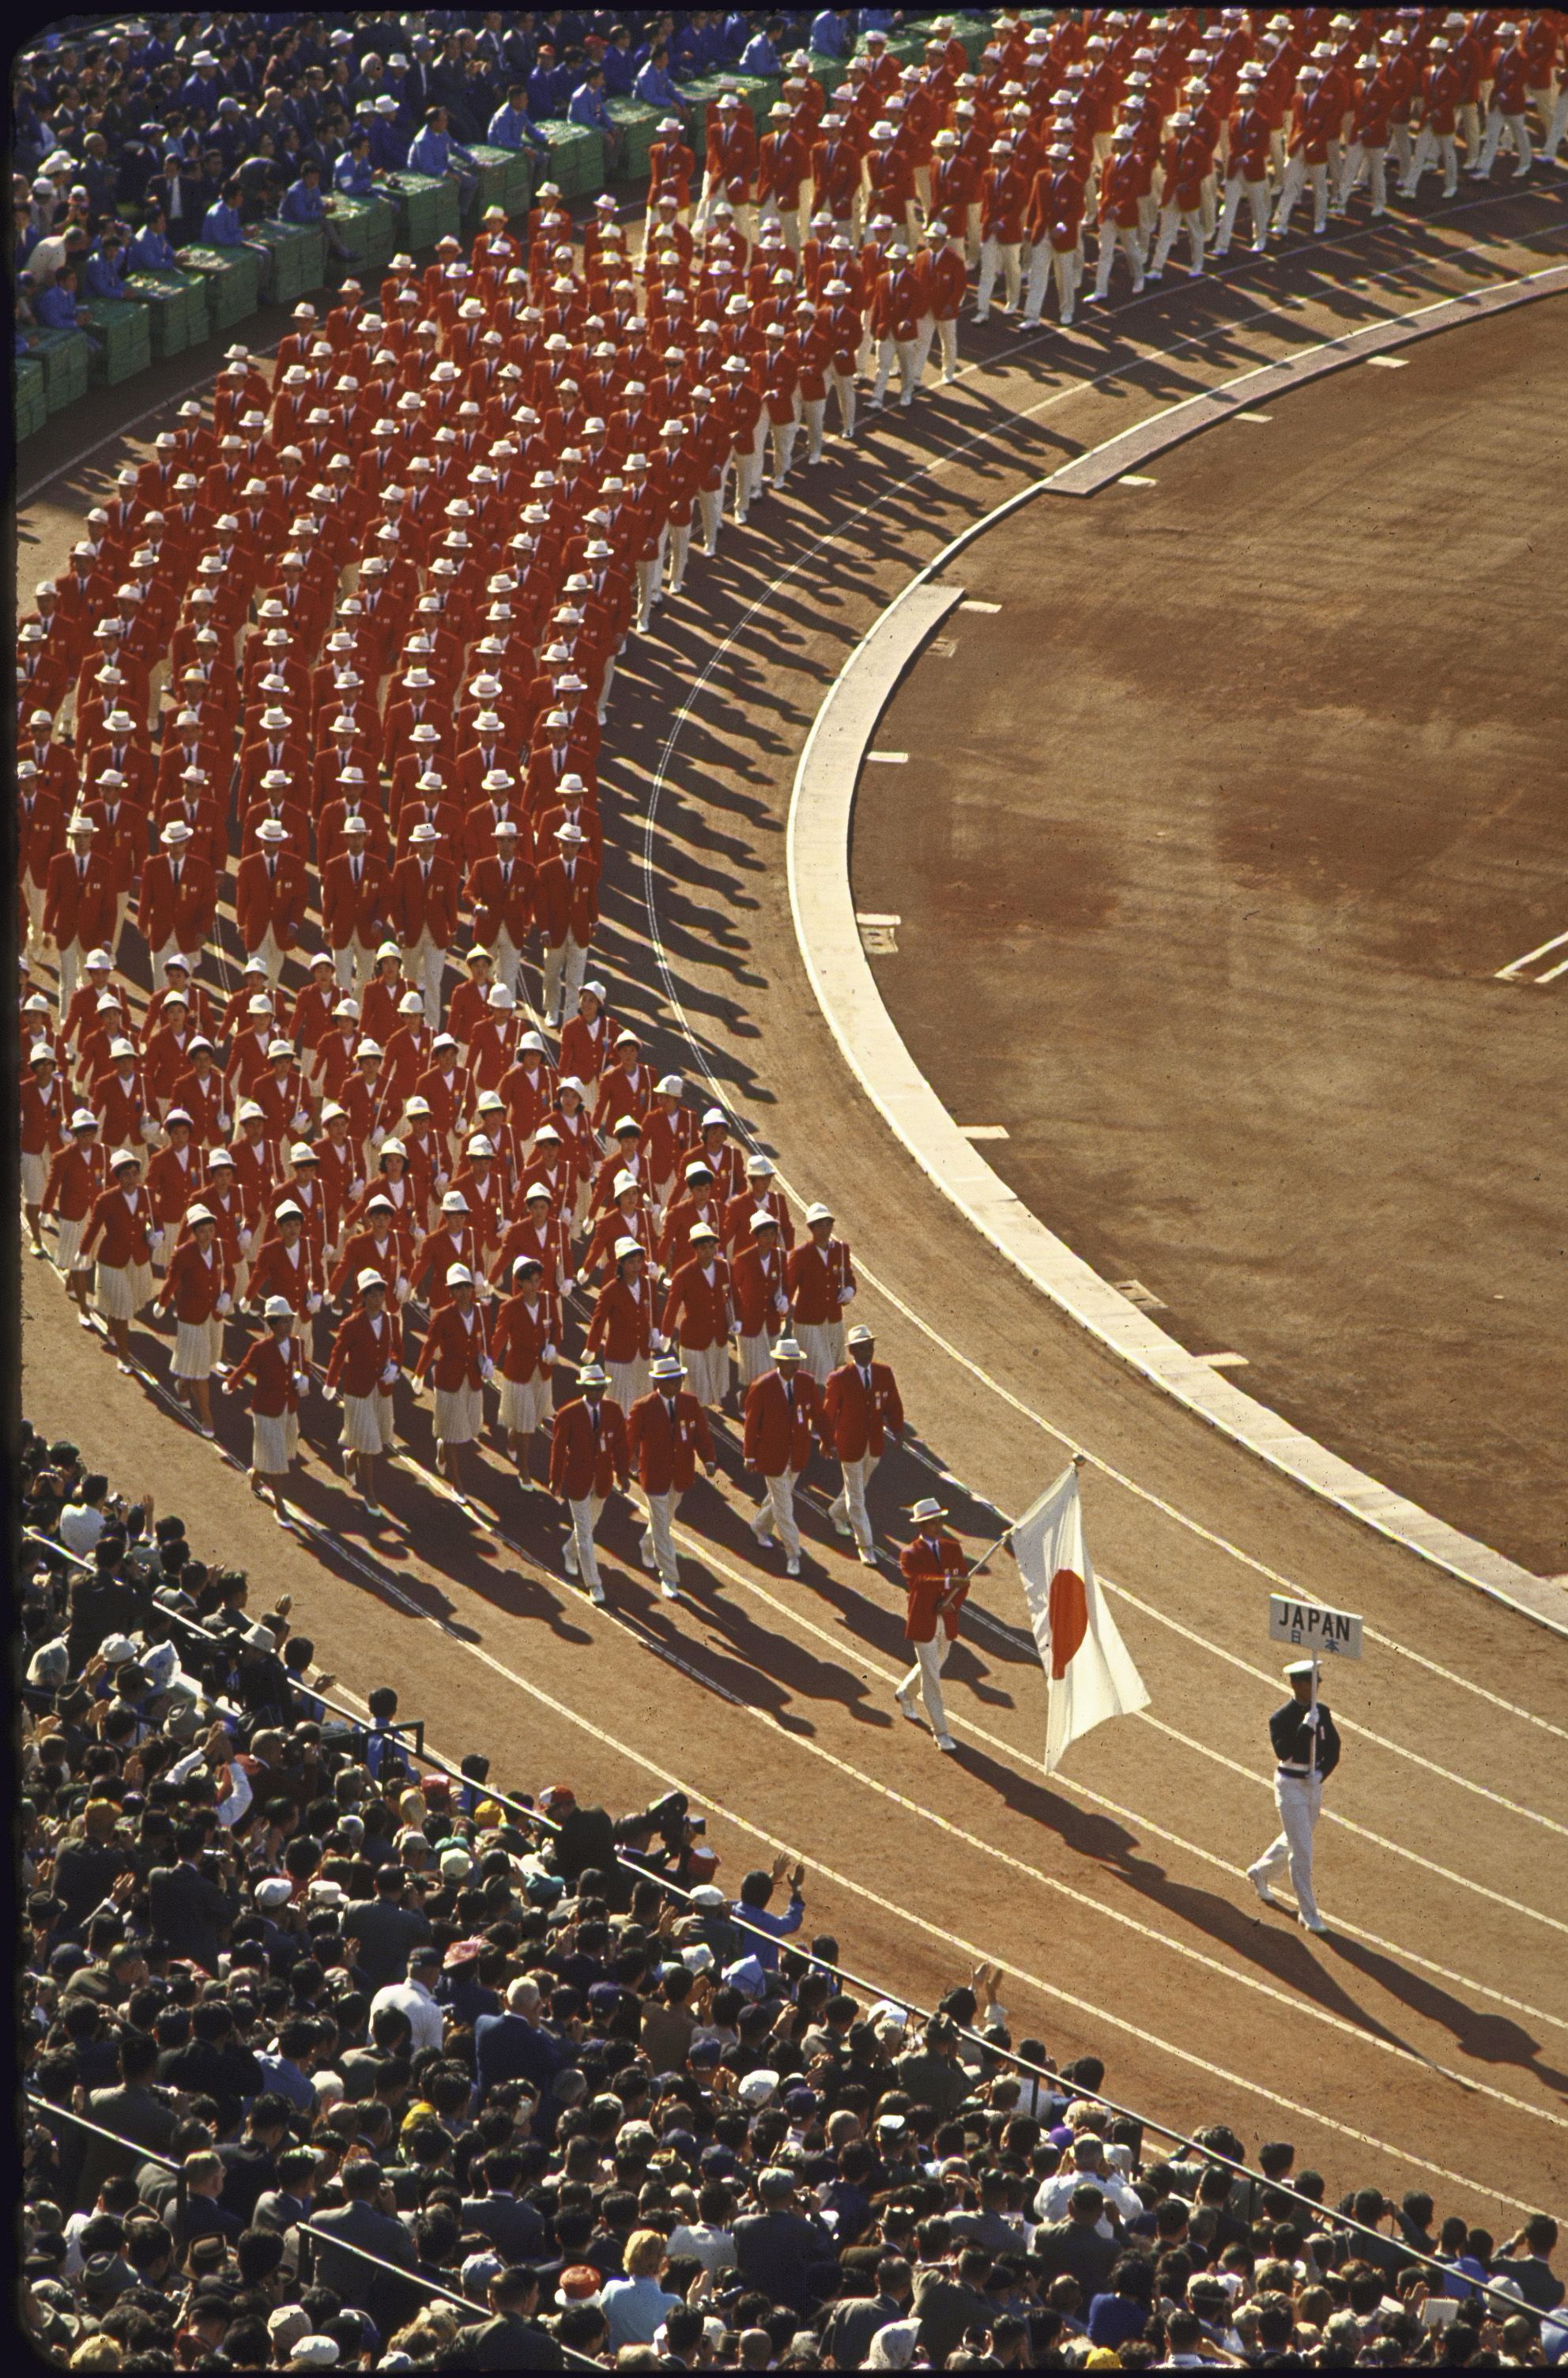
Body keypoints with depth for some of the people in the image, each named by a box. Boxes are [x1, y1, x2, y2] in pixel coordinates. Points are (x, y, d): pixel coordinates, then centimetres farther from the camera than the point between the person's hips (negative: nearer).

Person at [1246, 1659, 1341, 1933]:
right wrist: (1305, 1728, -35)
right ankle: (1308, 1914, 3)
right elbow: (1284, 1752, -30)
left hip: (1314, 1784, 7)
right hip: (1291, 1786, -7)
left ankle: (1259, 1874, 50)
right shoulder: (1281, 1719, -18)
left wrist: (1321, 1774, -12)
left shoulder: (1322, 1712, 0)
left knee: (1293, 1840, 23)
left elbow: (1333, 1749, 4)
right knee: (1302, 1851, -6)